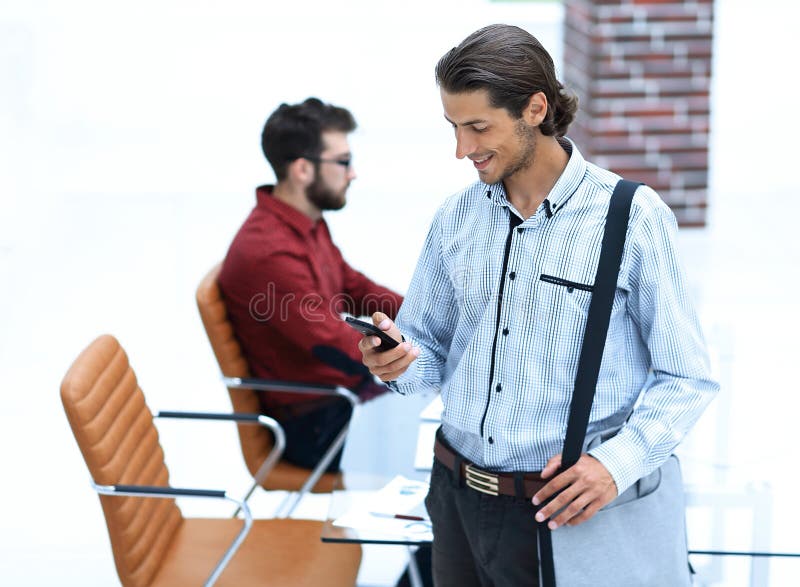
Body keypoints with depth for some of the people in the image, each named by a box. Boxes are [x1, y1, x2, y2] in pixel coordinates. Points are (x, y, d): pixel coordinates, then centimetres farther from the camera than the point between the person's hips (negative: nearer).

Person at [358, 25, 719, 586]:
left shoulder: (633, 217, -11)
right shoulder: (456, 217, 3)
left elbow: (686, 378, -8)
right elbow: (432, 351, 11)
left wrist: (619, 462, -22)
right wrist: (399, 360, -11)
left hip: (564, 510, -4)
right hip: (457, 497, 4)